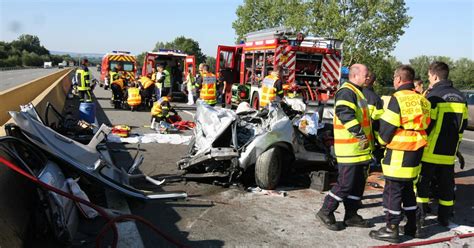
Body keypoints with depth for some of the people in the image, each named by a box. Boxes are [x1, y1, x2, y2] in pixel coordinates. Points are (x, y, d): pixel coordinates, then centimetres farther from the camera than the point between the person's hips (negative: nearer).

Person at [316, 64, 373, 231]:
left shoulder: (357, 92, 20)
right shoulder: (346, 92, -13)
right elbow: (345, 114, -29)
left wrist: (369, 138, 27)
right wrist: (359, 132, -31)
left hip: (361, 148, 10)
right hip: (350, 148, -10)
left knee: (358, 183, 14)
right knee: (345, 183, -6)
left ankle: (351, 215, 24)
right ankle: (325, 212, 7)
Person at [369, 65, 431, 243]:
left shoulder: (398, 98, -14)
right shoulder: (422, 101, 11)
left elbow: (387, 126, -14)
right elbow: (425, 126, 14)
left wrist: (383, 141, 5)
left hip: (399, 152, -8)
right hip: (416, 151, 8)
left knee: (393, 190, -1)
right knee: (408, 189, 19)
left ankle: (391, 230, 4)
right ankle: (412, 226, 27)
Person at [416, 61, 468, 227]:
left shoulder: (433, 95, -14)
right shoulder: (460, 97, 9)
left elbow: (426, 124, -17)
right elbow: (463, 124, 14)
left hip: (430, 151, -6)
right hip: (449, 151, 6)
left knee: (422, 182, 5)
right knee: (446, 184, 13)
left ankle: (420, 215, 8)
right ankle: (444, 217, 21)